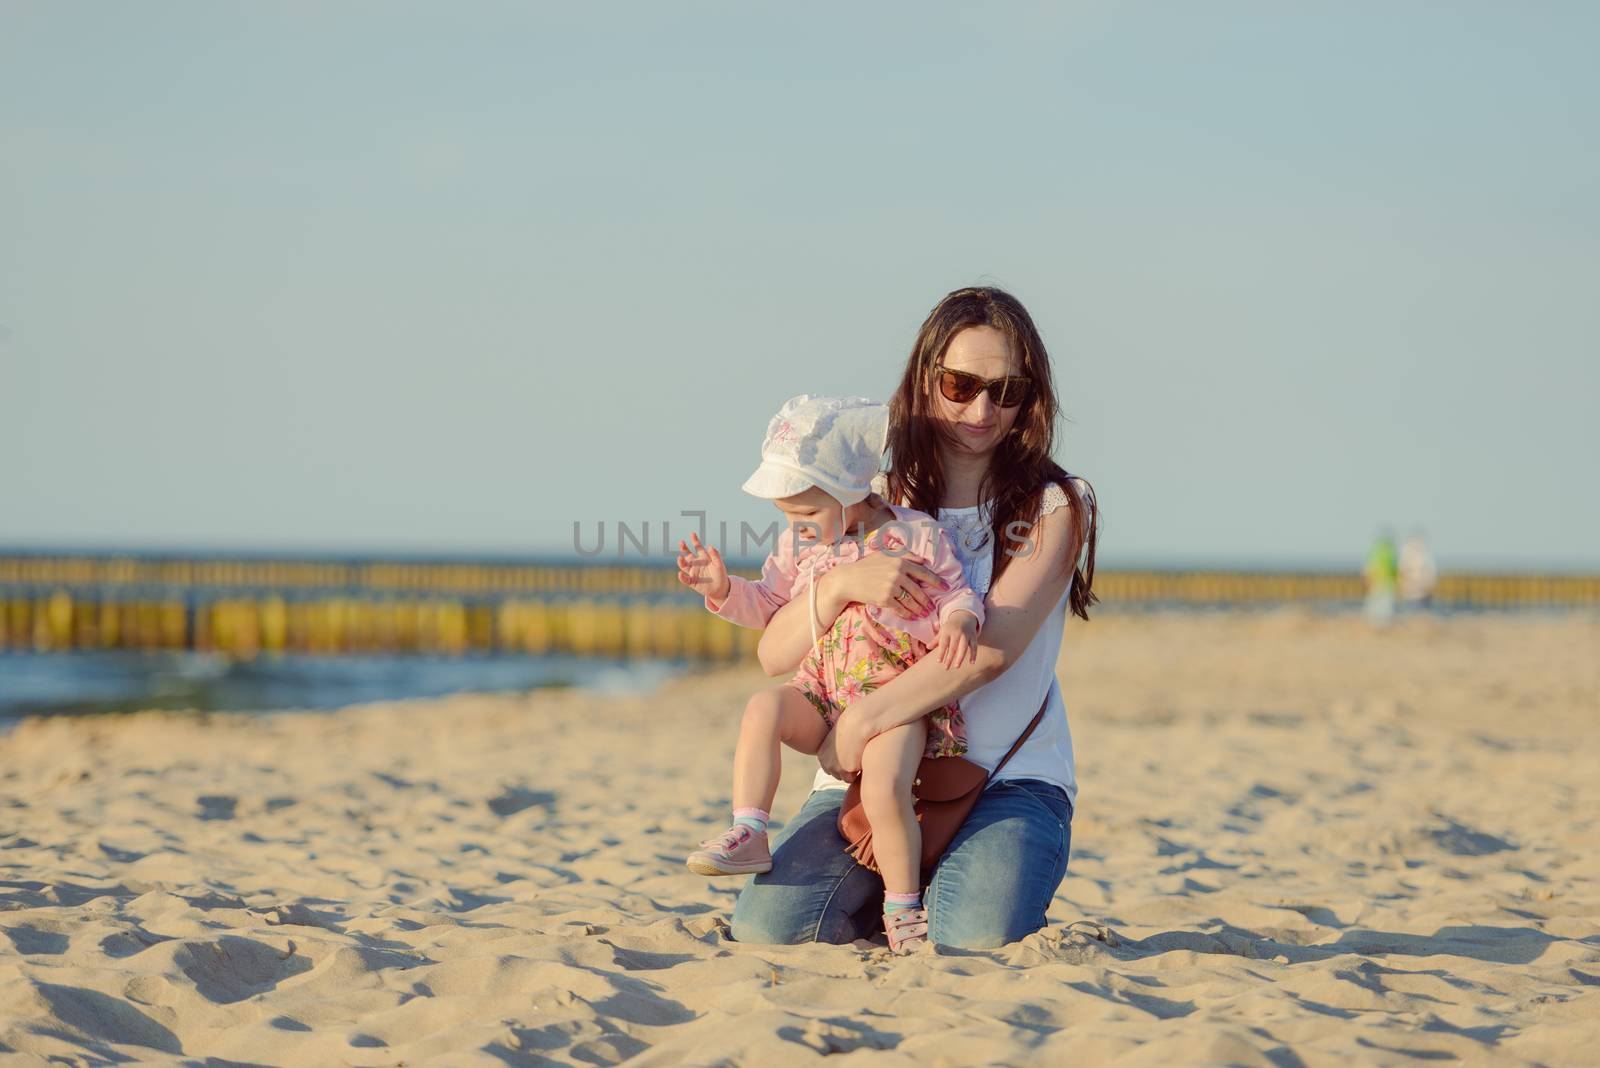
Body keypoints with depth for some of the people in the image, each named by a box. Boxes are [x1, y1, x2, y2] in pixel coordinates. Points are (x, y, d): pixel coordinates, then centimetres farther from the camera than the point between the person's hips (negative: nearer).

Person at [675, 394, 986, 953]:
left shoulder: (916, 535, -6)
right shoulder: (801, 546, 9)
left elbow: (956, 595, -4)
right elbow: (767, 603, 18)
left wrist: (959, 620, -27)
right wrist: (725, 589, -1)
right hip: (824, 696, 5)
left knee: (886, 789, -27)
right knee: (764, 708, -25)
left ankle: (903, 908, -8)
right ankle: (747, 835, -21)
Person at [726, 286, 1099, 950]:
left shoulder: (1054, 508, 1)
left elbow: (992, 646, -15)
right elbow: (774, 655, 1)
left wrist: (861, 722, -21)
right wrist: (841, 583, -20)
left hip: (1008, 778, -2)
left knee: (979, 942, -30)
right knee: (767, 928, -21)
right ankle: (885, 895, 13)